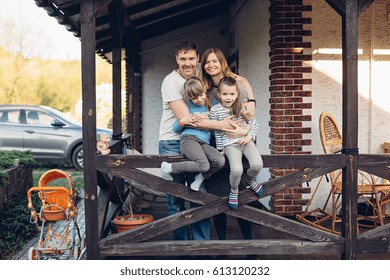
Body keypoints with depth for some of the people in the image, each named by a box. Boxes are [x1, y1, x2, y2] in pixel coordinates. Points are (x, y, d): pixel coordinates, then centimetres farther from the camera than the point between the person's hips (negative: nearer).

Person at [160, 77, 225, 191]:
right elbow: (175, 129, 12)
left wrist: (205, 118, 2)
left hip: (205, 143, 4)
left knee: (220, 161, -26)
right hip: (189, 139, -4)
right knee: (204, 165, -30)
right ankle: (168, 167, -11)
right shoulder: (188, 105, 7)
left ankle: (201, 178, 3)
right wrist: (182, 121, -10)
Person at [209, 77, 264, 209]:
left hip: (246, 141, 2)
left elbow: (254, 124, 11)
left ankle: (250, 181, 16)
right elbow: (217, 131, 5)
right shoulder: (215, 110, -2)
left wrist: (250, 136, -5)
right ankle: (234, 191, 8)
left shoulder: (242, 108, 2)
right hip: (230, 144, -2)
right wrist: (220, 148, 6)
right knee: (236, 170, -27)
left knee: (257, 164, -22)